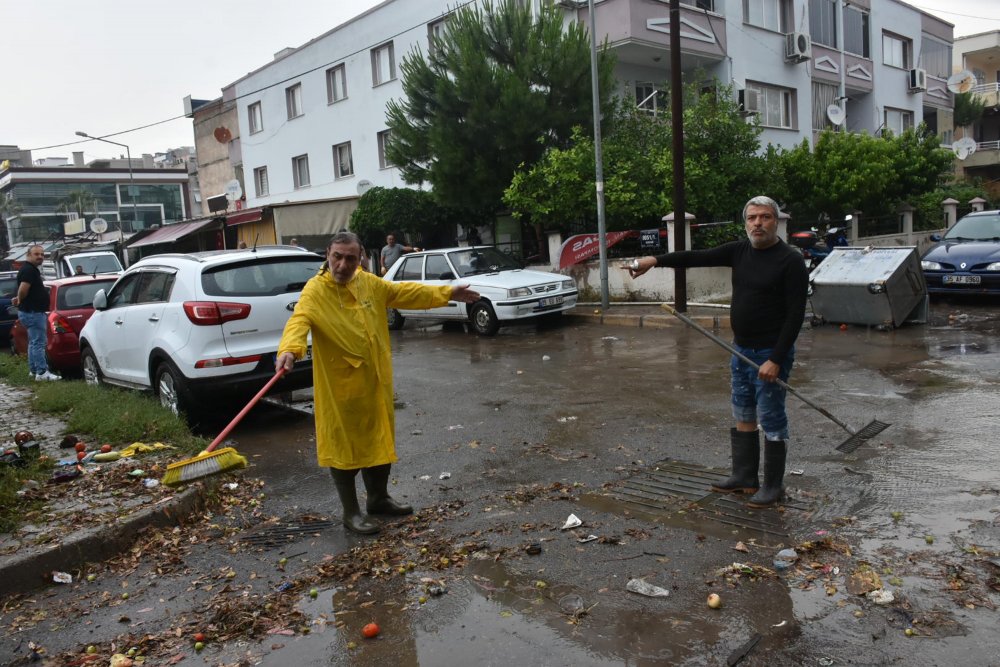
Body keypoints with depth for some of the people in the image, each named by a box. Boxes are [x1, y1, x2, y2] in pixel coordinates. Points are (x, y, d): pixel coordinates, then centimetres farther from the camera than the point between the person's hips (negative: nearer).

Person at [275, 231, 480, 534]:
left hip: (376, 381, 7)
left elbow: (405, 292, 17)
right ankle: (351, 512, 18)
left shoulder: (369, 283, 4)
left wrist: (446, 293, 20)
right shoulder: (315, 291, -15)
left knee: (381, 440, 17)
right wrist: (289, 349, -52)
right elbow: (299, 320, -31)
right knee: (344, 446, 3)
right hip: (340, 387, -6)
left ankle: (378, 498, 36)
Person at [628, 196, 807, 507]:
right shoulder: (740, 251, 5)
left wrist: (776, 360, -21)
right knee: (743, 416, 15)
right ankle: (744, 478, 27)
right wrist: (656, 260, -5)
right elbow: (698, 257, 5)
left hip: (771, 353, -7)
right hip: (741, 349, 8)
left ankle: (772, 486, 14)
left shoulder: (790, 261, -14)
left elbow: (795, 314, -17)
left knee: (771, 419, 1)